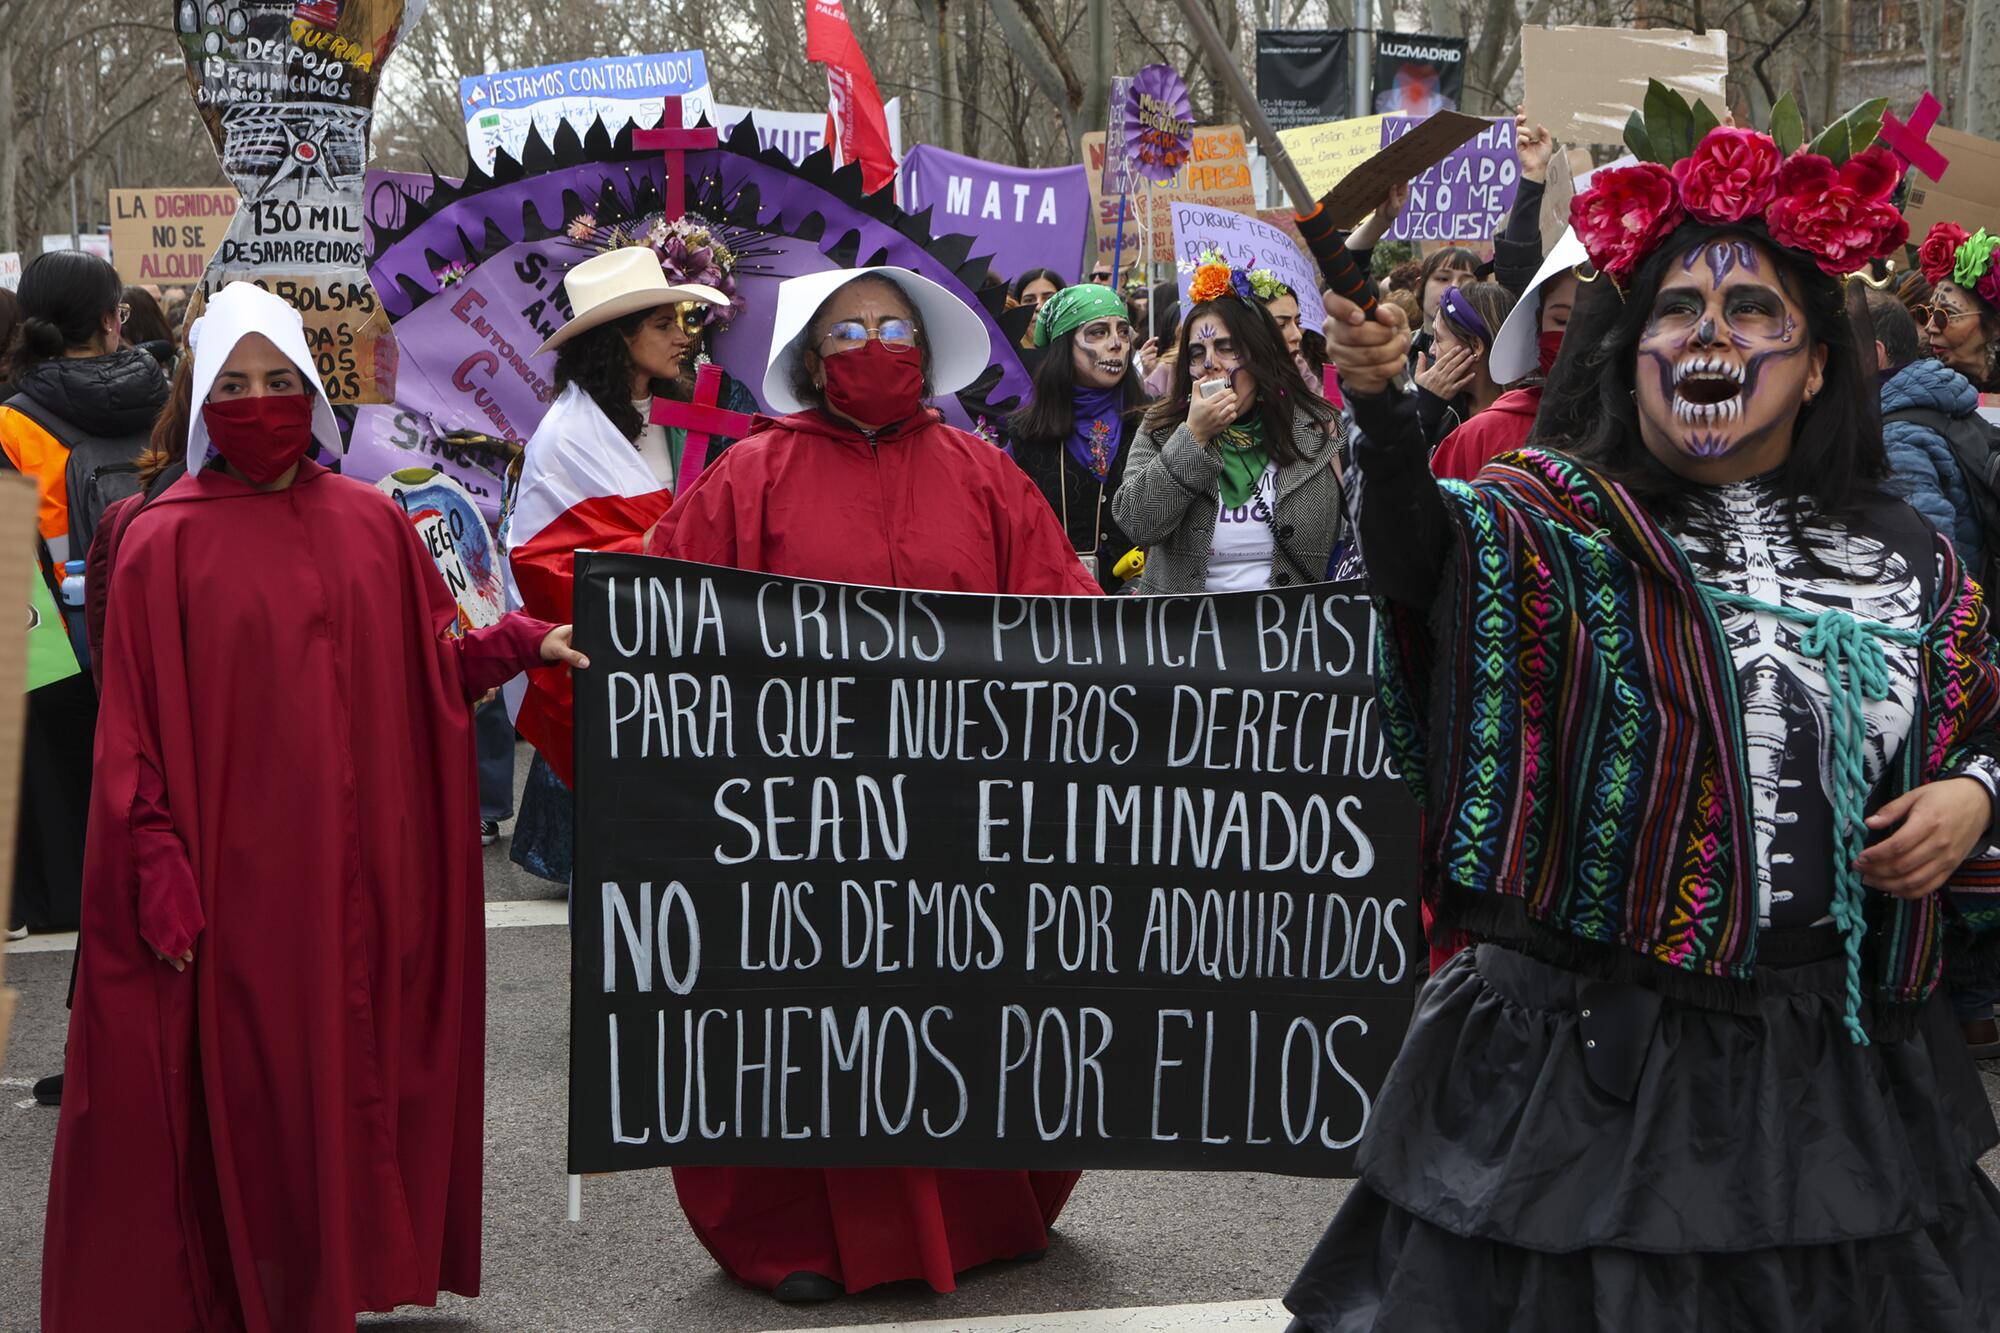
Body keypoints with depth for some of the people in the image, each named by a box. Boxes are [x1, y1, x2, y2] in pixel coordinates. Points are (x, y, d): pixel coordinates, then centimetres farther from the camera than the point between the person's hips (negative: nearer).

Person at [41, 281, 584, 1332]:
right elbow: (136, 729, -5)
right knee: (234, 1077, 0)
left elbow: (432, 664, 15)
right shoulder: (163, 541, -2)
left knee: (340, 1068, 8)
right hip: (228, 869, -3)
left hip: (349, 869, 3)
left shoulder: (371, 526, 8)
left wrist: (523, 643, -2)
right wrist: (160, 871, -12)